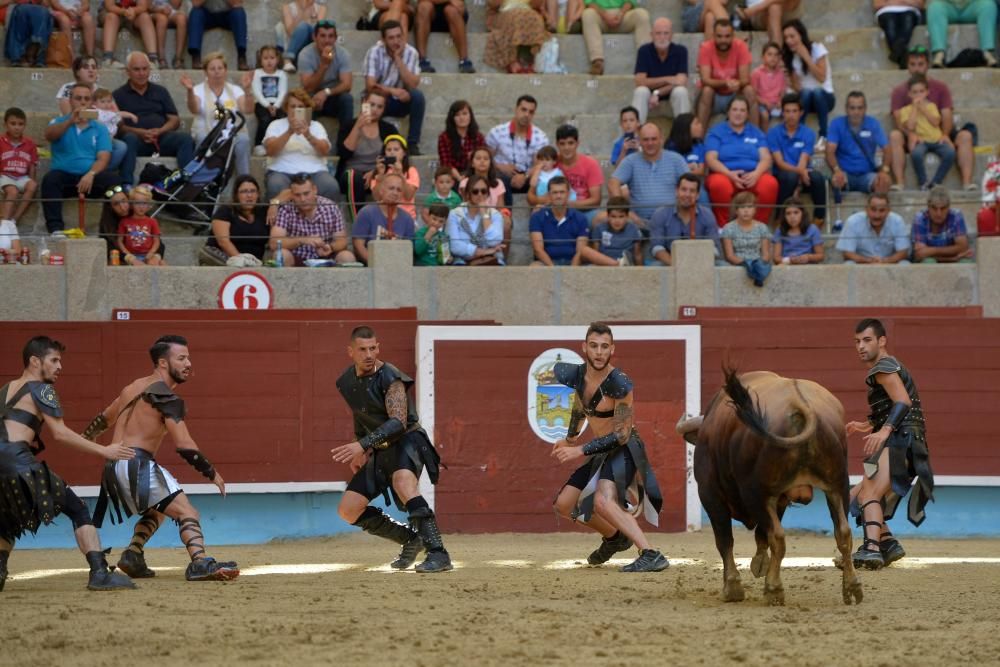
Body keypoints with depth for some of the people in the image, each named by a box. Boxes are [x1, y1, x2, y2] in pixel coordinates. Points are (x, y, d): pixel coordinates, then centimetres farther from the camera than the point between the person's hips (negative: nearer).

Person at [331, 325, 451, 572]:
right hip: (380, 452, 8)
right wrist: (359, 452, 15)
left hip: (406, 441, -8)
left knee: (403, 484, -39)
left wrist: (363, 445, -38)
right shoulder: (346, 382, 5)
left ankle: (438, 554, -45)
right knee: (348, 511, 0)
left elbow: (398, 422, -30)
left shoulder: (390, 378, -19)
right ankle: (411, 540, 16)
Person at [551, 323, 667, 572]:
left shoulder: (619, 385, -24)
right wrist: (570, 438, 36)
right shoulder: (577, 376, -3)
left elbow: (621, 435, -23)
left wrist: (581, 451, -25)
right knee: (563, 505, 14)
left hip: (625, 450, -8)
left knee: (603, 501, -33)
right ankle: (614, 537, 36)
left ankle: (651, 555, -42)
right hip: (601, 453, 8)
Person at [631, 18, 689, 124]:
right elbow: (640, 82, -16)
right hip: (650, 94, 0)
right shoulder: (644, 51, -8)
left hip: (672, 95, 0)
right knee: (640, 91, -31)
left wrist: (657, 93, -25)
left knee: (680, 91, -32)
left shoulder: (680, 51, -8)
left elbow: (681, 82, -16)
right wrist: (667, 80, -22)